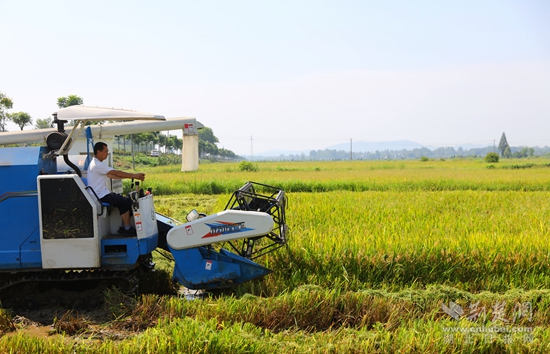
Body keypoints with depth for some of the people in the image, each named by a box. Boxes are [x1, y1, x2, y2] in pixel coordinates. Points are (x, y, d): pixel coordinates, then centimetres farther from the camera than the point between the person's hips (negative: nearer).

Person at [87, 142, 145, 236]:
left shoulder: (96, 164, 18)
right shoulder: (97, 165, -17)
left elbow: (111, 175, 16)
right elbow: (116, 172, -19)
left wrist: (129, 176, 7)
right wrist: (134, 176, -17)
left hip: (102, 193, 11)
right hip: (101, 196, -11)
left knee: (126, 200, 8)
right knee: (125, 202, -18)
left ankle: (125, 227, 6)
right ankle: (127, 228, -12)